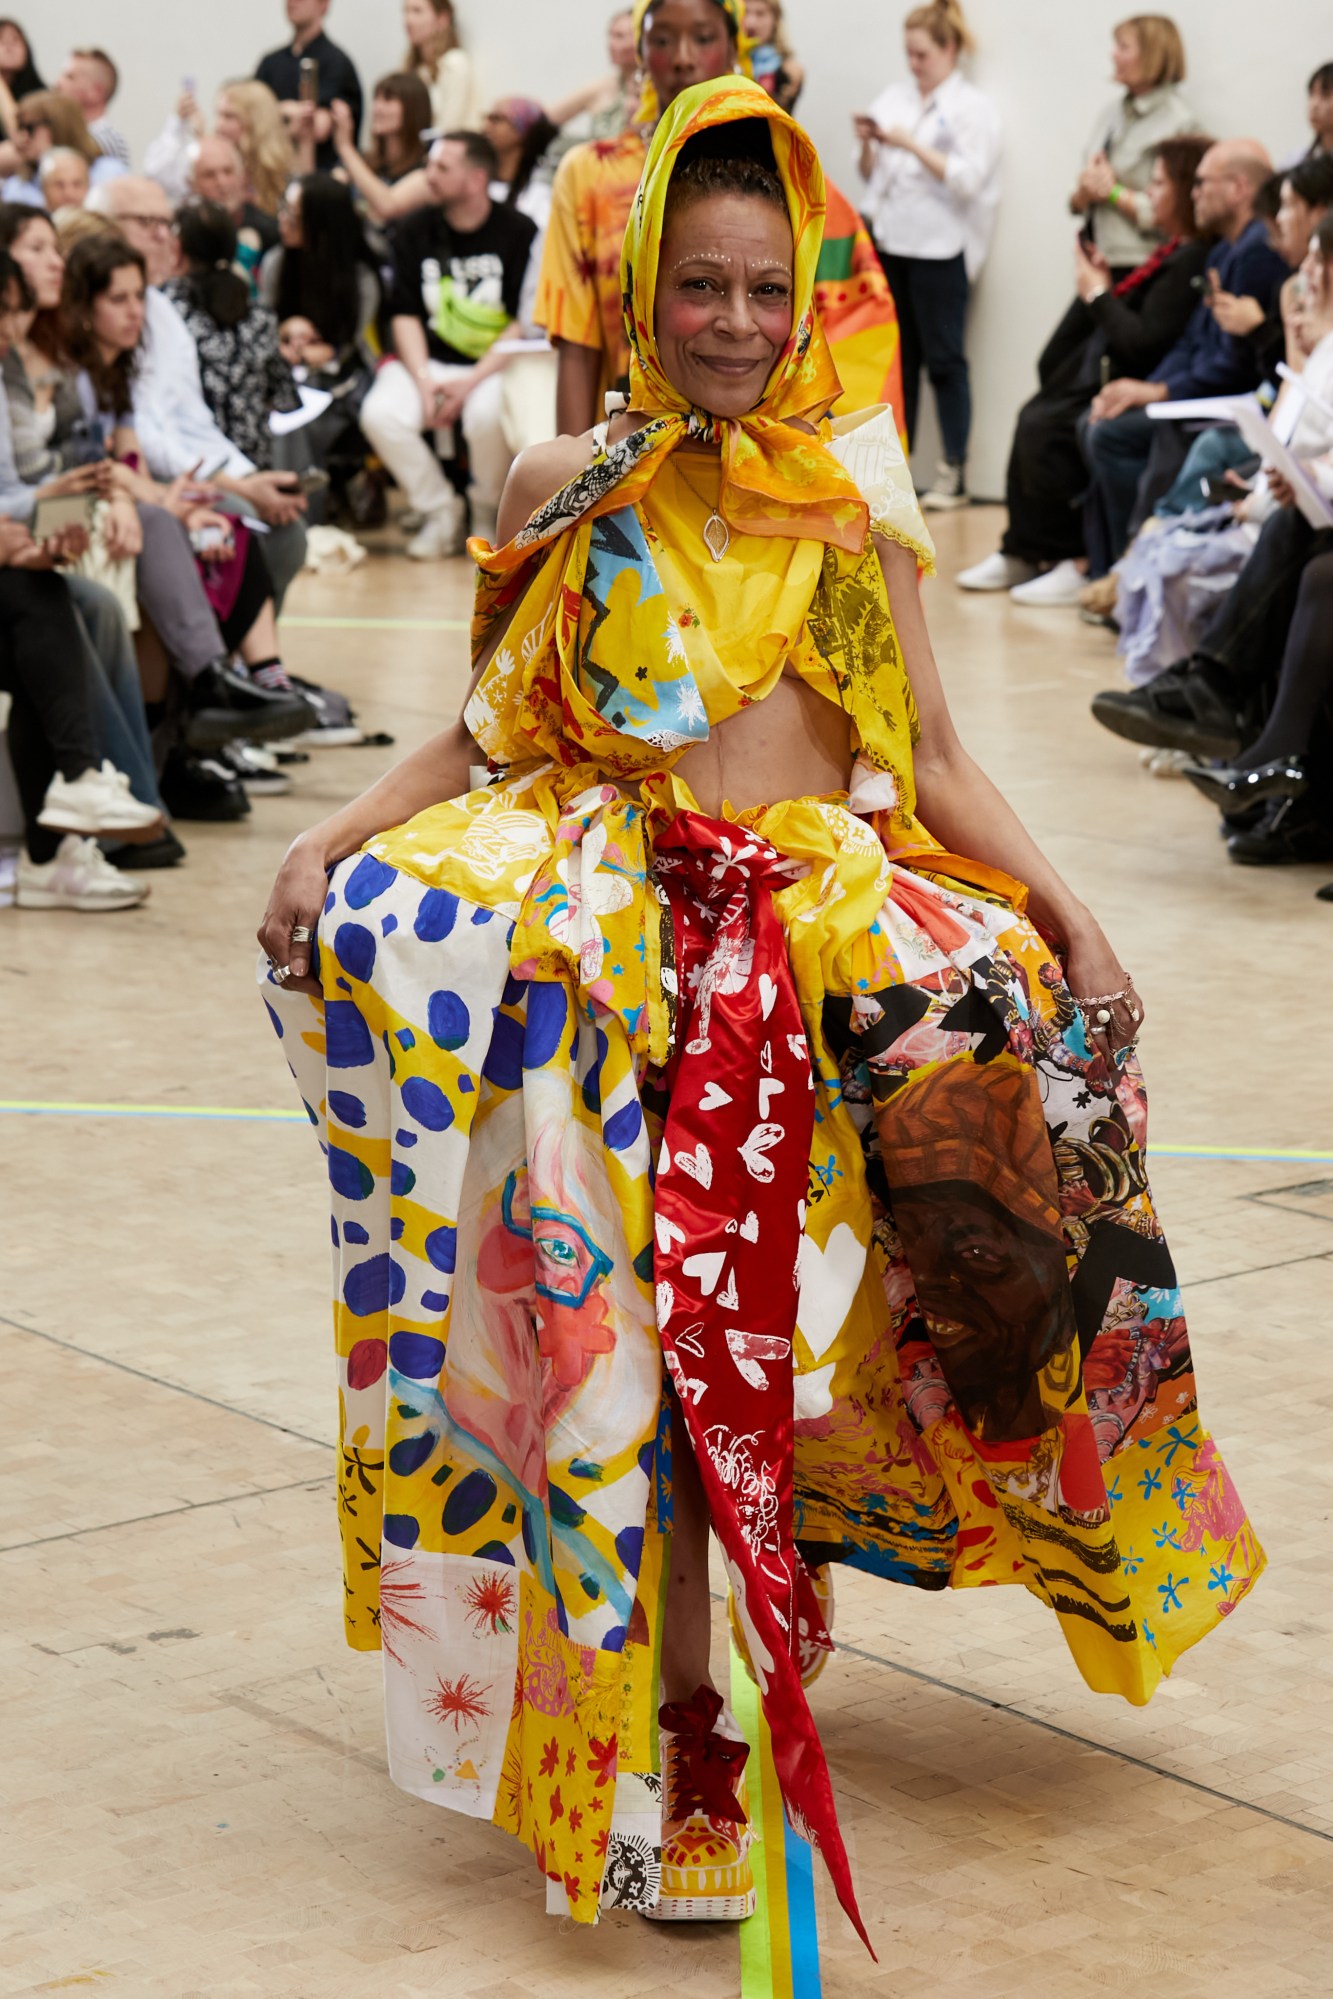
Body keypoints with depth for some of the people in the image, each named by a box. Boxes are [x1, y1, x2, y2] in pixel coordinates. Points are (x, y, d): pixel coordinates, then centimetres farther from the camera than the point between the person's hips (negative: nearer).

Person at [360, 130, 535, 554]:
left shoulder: (518, 233, -4)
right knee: (379, 414, -27)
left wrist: (472, 381, -17)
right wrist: (423, 380, -12)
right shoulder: (414, 232, 6)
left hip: (495, 364, -3)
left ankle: (488, 514, -5)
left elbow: (526, 322, -7)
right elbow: (405, 313, 4)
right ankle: (440, 511, -4)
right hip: (429, 360, 3)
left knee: (486, 415, -37)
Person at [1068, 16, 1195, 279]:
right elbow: (1076, 204, 18)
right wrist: (1084, 194, -4)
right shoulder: (1113, 113, 14)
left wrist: (1114, 193, -10)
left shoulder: (1177, 122, -8)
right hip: (1098, 261, 6)